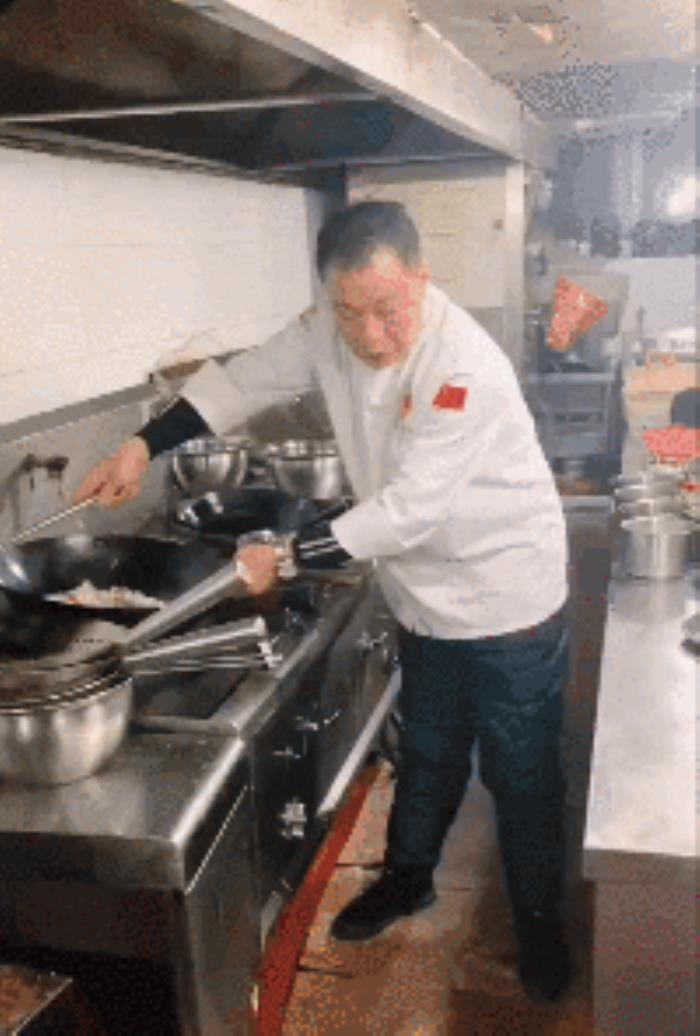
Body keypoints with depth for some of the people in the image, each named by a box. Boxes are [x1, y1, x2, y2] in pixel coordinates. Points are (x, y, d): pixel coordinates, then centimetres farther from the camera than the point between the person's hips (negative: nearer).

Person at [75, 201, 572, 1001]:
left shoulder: (464, 367, -30)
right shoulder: (329, 334, -9)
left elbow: (409, 510, -30)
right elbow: (242, 380, 1)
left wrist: (287, 559, -26)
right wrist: (142, 447, -8)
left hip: (506, 604, -5)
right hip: (426, 601, 6)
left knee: (520, 776, 11)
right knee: (427, 756, 24)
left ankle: (539, 921, 35)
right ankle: (407, 877, 48)